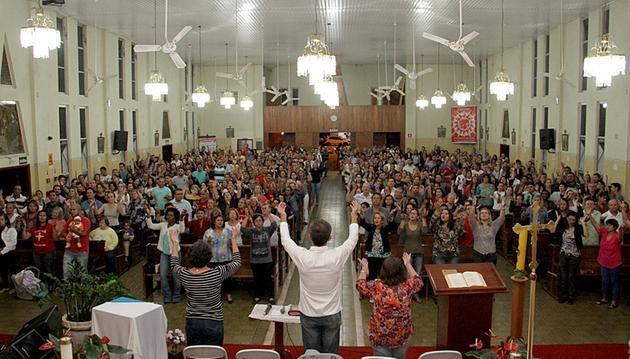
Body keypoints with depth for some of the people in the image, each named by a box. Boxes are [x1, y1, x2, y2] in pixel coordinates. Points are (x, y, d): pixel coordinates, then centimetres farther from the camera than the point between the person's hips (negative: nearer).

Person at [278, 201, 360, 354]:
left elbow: (285, 240, 0)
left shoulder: (302, 257, -20)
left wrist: (283, 218, 14)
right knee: (331, 353, 14)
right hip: (332, 314, 0)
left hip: (308, 315, 0)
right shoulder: (337, 256, -20)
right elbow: (353, 239, 0)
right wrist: (354, 216, 14)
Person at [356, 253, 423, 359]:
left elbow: (360, 284, 3)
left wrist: (364, 269, 19)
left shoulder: (377, 286, -18)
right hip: (403, 337, 2)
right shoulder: (407, 286, -13)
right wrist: (408, 264, 22)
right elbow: (418, 281, 11)